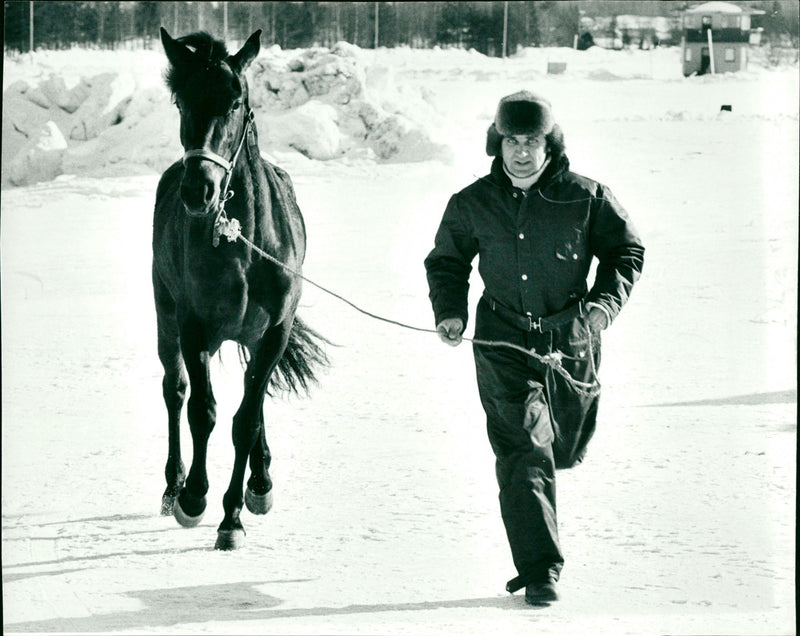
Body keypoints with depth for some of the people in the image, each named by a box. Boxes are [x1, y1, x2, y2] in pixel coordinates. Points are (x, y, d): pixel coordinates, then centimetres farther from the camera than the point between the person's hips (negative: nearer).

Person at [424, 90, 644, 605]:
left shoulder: (585, 198, -4)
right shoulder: (473, 205, 0)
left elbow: (627, 251, 6)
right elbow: (447, 261, 16)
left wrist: (602, 306, -8)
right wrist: (449, 311, -1)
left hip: (570, 340, 1)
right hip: (503, 343, -1)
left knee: (565, 448, 12)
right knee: (523, 451, -13)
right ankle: (540, 569, -13)